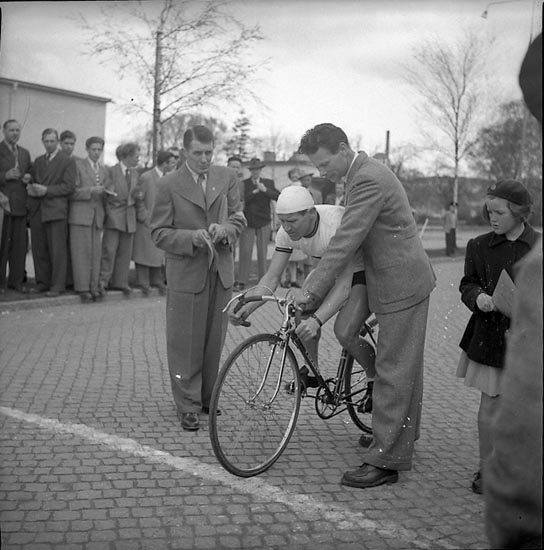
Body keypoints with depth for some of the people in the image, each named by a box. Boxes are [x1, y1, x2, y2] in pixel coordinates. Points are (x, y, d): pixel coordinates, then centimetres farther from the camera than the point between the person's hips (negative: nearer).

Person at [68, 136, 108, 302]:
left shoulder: (104, 170, 18)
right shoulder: (77, 165, 1)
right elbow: (72, 191, -6)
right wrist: (91, 190, -17)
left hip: (97, 215, 5)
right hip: (80, 214, -5)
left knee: (96, 253, 3)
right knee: (81, 252, -5)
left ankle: (94, 287, 6)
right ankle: (82, 288, -4)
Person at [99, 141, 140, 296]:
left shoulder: (135, 174, 14)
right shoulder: (112, 171, -5)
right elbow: (106, 192, -6)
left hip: (129, 217, 6)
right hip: (114, 216, -6)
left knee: (125, 252, 7)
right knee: (109, 249, -7)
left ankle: (120, 282, 14)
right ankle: (103, 280, 0)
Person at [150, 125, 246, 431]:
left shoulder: (227, 178, 5)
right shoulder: (169, 185, -4)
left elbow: (239, 219, 9)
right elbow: (159, 233, -5)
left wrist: (223, 229, -13)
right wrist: (191, 237, -21)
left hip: (221, 270, 3)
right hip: (186, 271, -3)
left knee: (214, 340, 12)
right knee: (185, 341, 1)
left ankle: (208, 397, 29)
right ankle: (188, 406, 13)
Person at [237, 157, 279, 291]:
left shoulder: (269, 183, 8)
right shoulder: (244, 183, 4)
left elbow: (278, 197, -6)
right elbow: (242, 199, -10)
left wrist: (265, 190, -16)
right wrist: (254, 192, -17)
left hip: (264, 223, 1)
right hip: (248, 222, -1)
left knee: (262, 252, 4)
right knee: (245, 252, -5)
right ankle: (243, 281, -1)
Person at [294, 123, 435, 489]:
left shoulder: (369, 180, -22)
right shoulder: (364, 172, 10)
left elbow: (345, 242, -26)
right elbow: (354, 239, 16)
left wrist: (311, 291, -23)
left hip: (401, 284, -10)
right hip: (404, 280, 10)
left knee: (393, 372, -5)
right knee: (405, 366, 20)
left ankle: (386, 461, 3)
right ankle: (403, 434, 36)